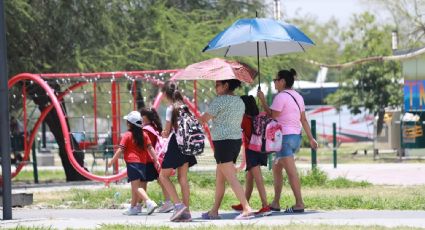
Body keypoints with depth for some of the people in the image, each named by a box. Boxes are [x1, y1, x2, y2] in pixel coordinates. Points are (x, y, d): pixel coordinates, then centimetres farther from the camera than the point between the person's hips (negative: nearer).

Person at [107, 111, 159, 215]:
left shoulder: (127, 135, -5)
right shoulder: (144, 135, 11)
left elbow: (120, 150, -8)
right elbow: (150, 148, 7)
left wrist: (112, 161, -1)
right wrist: (156, 160, 8)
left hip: (132, 162, -7)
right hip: (142, 163, 7)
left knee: (136, 186, -13)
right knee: (135, 186, 17)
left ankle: (149, 202, -31)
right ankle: (133, 207, 23)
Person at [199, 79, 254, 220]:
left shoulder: (220, 100, -13)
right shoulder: (240, 102, 12)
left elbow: (204, 118, -9)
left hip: (223, 141, -9)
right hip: (237, 139, 9)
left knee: (231, 178, -11)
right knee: (219, 178, 16)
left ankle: (247, 209, -20)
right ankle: (214, 211, 20)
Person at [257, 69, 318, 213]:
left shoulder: (281, 97, -13)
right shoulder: (297, 96, 14)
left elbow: (272, 116, -14)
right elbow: (304, 119, 14)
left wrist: (262, 101, -7)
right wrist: (311, 138, 15)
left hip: (285, 137, -9)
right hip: (296, 136, 9)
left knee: (291, 172, -10)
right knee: (276, 168, 18)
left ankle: (299, 204, -13)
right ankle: (275, 203, 19)